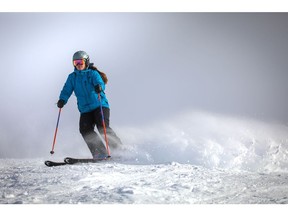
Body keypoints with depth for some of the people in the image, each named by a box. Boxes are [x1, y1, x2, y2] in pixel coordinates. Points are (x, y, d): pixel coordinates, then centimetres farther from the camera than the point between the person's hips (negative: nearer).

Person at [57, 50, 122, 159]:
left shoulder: (93, 73, 0)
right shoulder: (72, 77, 14)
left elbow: (100, 83, -17)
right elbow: (67, 90, 8)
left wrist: (99, 87, -42)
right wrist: (62, 100, -13)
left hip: (100, 106, -4)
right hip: (85, 110, 4)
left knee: (103, 128, -21)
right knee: (85, 130, -17)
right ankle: (100, 153, -16)